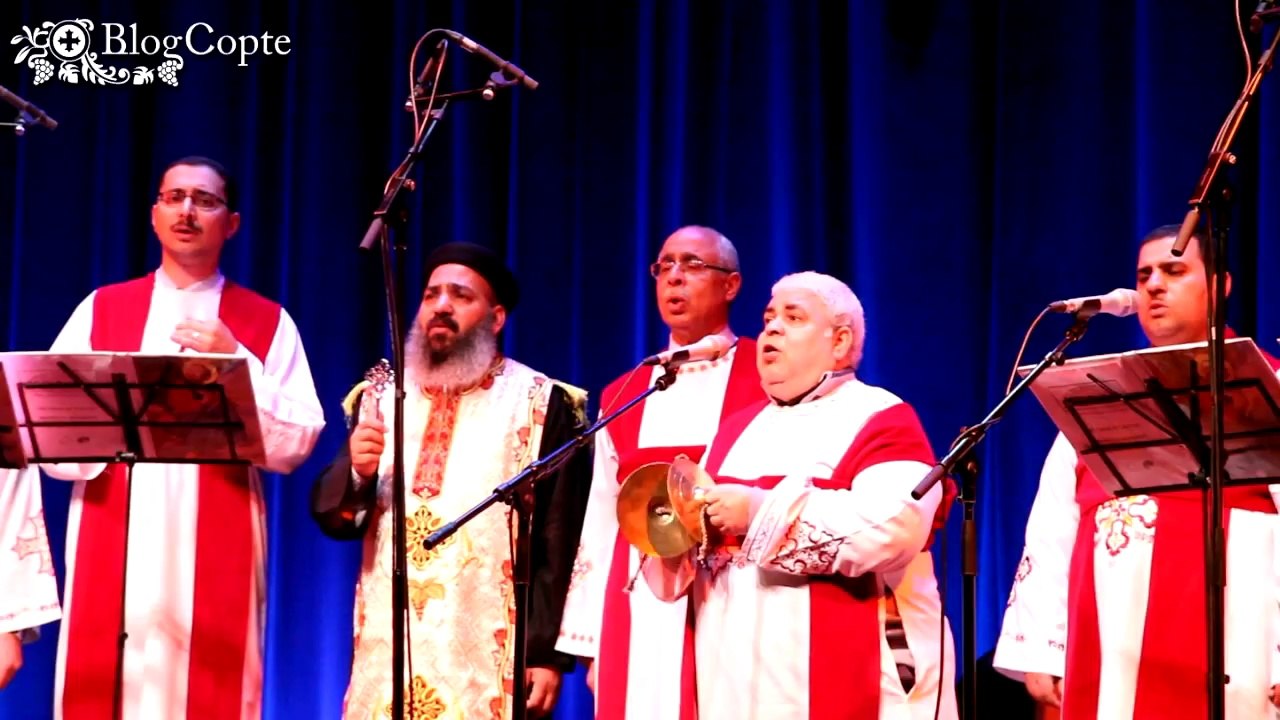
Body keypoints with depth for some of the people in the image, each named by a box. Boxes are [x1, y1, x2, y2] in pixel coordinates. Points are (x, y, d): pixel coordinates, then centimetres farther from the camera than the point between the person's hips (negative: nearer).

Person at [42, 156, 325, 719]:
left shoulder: (266, 323, 8)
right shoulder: (102, 309, 12)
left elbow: (294, 445, -1)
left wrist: (237, 362, -11)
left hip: (216, 557, -1)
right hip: (112, 552, 1)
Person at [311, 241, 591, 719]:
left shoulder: (542, 405, 0)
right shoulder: (381, 397, 14)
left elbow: (563, 545, -4)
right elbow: (330, 516, 11)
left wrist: (550, 654, -11)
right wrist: (356, 473, -10)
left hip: (490, 664, -3)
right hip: (388, 650, 4)